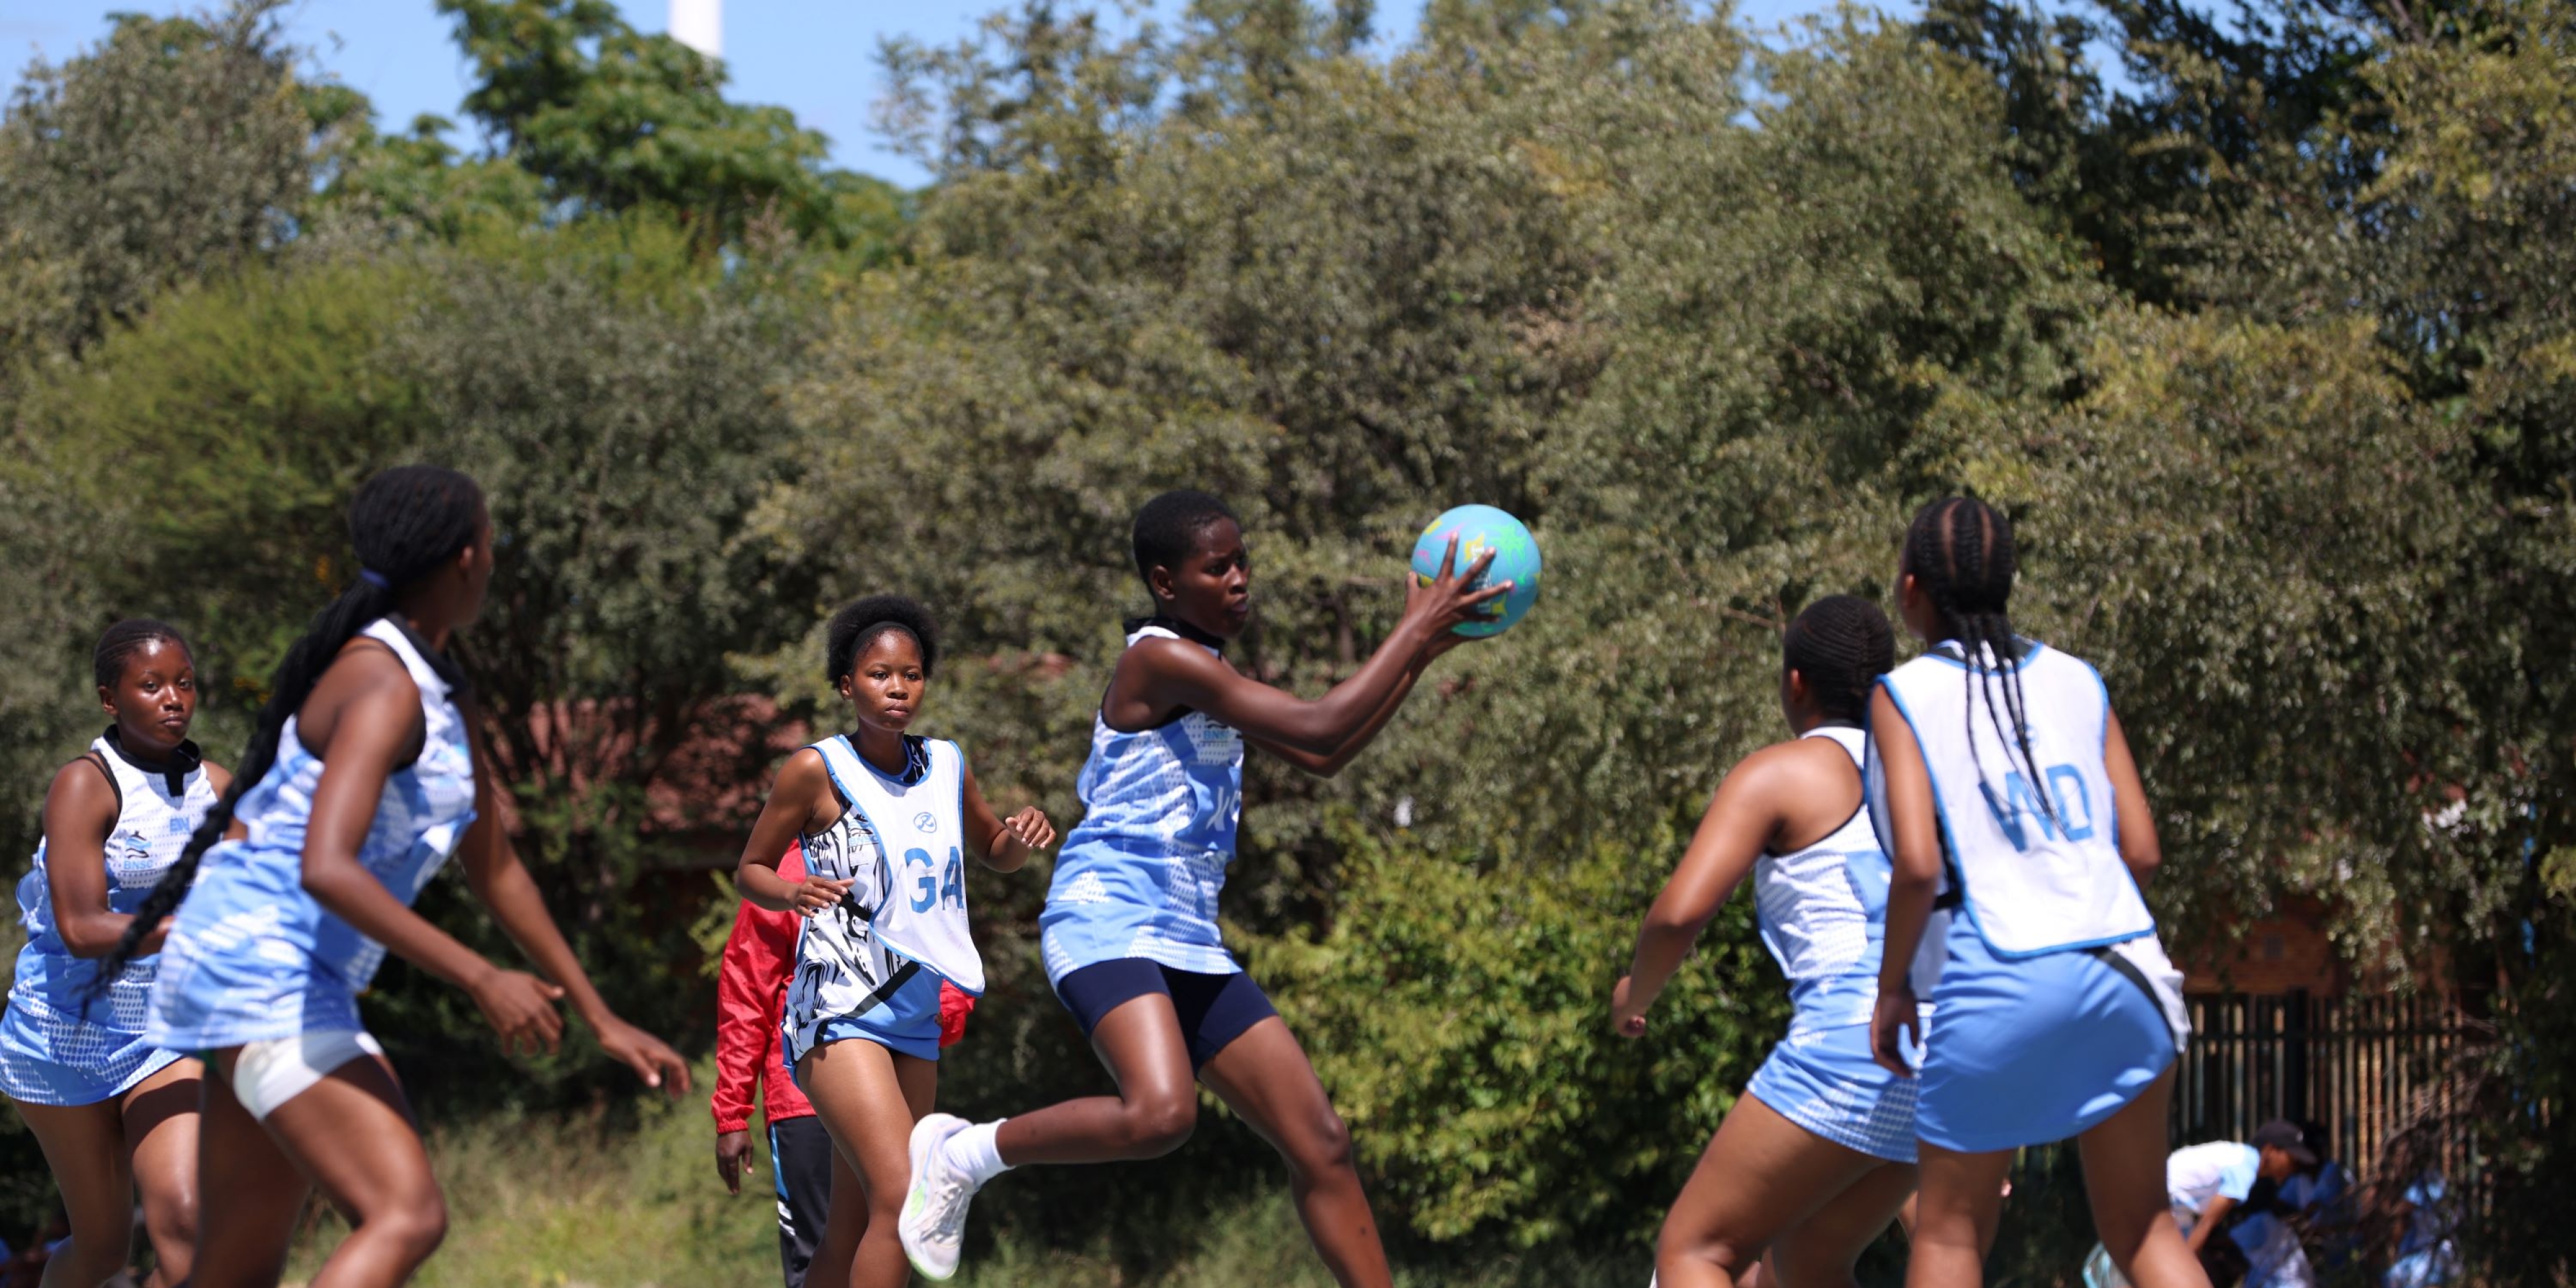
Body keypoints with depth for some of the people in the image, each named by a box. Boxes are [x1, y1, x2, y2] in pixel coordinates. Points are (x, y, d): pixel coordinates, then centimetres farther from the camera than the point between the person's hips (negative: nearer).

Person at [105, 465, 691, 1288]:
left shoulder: (446, 699, 14)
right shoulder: (383, 688, -18)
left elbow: (496, 872, 22)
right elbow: (326, 869, -30)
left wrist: (602, 1021, 21)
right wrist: (480, 980, -28)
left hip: (306, 987, 10)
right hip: (263, 974, -10)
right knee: (408, 1219, -23)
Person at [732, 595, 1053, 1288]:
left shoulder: (947, 766, 9)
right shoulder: (817, 770, -6)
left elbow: (995, 854, 24)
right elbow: (751, 870, 3)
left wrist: (1022, 835, 1)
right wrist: (795, 892, -19)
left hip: (916, 1015, 6)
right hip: (839, 1012, -6)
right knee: (902, 1198, -24)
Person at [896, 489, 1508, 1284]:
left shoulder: (1206, 672, 19)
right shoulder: (1161, 660, -13)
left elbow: (1323, 757, 25)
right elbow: (1321, 727, -18)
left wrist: (1421, 653, 18)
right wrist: (1416, 630, -10)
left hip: (1189, 942, 10)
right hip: (1108, 920, -10)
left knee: (1320, 1142, 4)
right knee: (1160, 1114, -33)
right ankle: (962, 1155, -11)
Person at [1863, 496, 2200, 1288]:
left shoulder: (1904, 694, 0)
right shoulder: (2078, 682, 13)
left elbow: (1918, 864, -11)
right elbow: (2141, 850, 9)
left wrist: (1890, 987, 1)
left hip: (2002, 982, -4)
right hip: (2125, 969, 4)